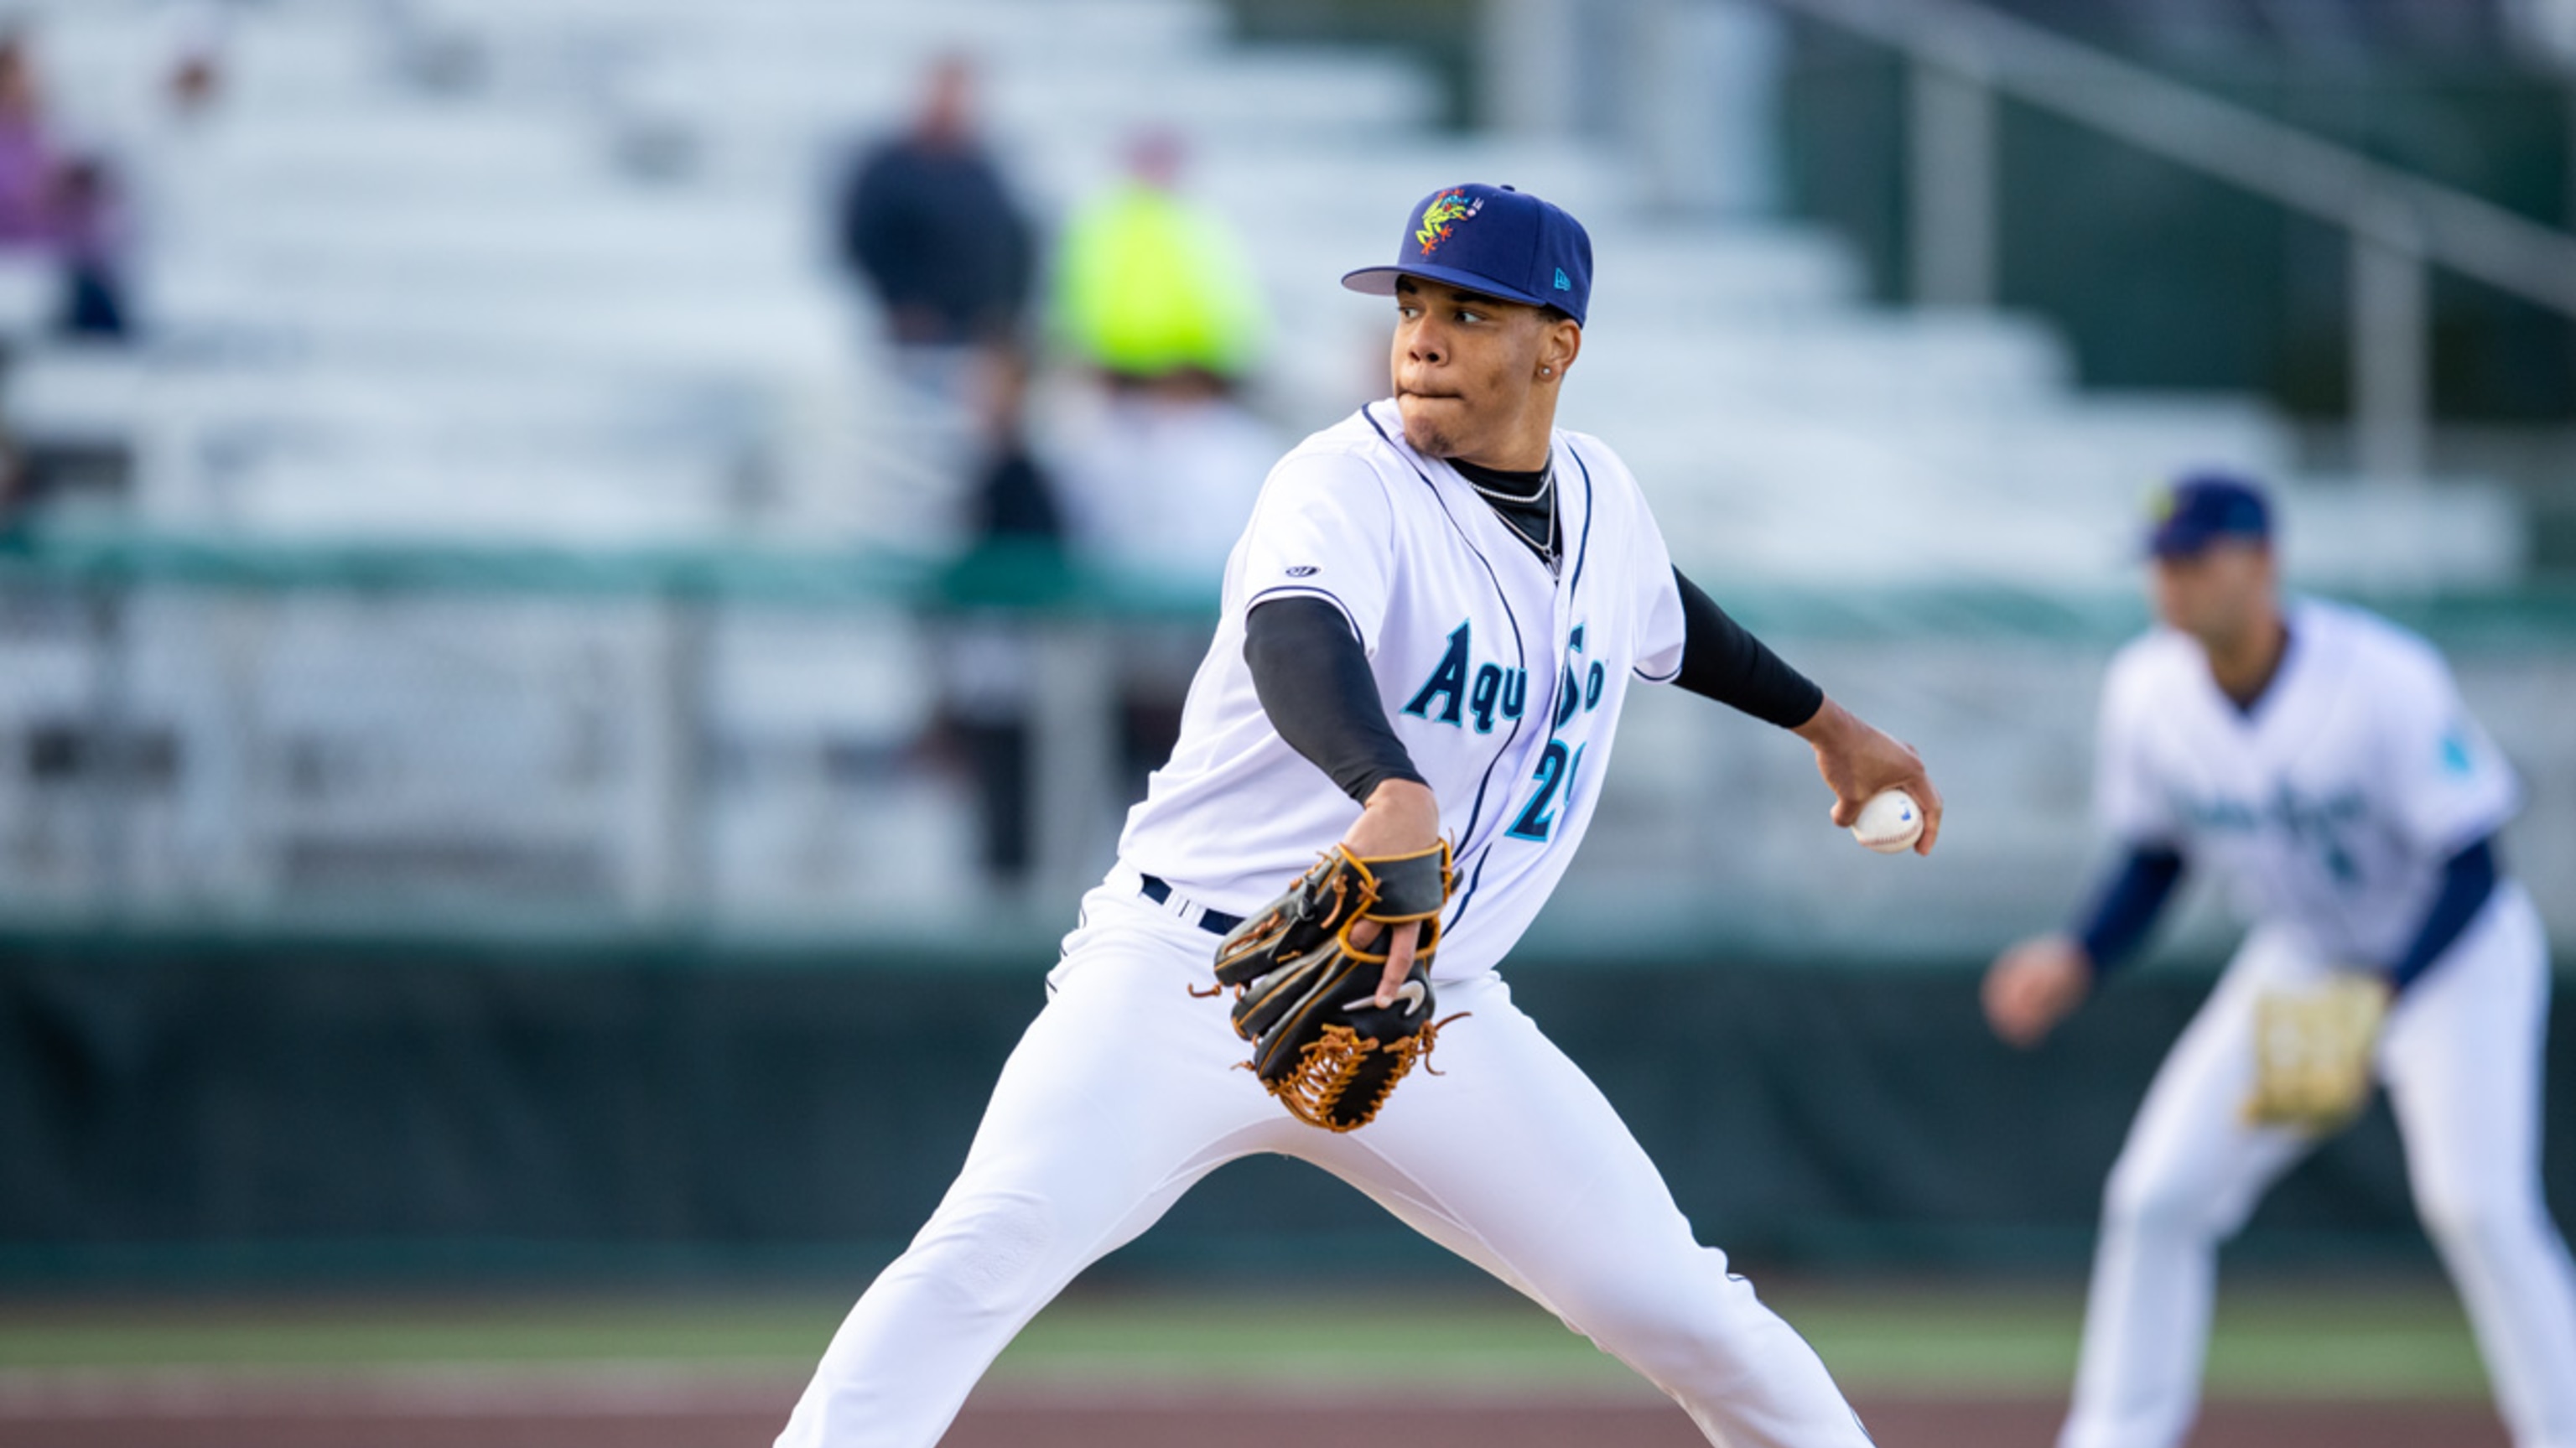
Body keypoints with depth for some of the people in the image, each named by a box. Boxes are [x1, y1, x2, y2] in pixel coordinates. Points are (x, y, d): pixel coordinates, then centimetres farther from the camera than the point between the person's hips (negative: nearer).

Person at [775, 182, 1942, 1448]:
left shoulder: (1598, 494, 7)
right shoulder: (1348, 485, -14)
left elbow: (1662, 616, 33)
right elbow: (1296, 639, -38)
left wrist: (1826, 723, 43)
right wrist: (1395, 791, -59)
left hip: (1432, 1017, 5)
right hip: (1192, 981, -5)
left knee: (1680, 1308, -1)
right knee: (996, 1241, -27)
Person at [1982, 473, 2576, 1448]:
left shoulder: (2384, 679, -28)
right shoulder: (2148, 692, -11)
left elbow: (2469, 867, -23)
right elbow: (2156, 857, 4)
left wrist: (2383, 995, -37)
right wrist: (2080, 960, -14)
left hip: (2452, 955, -5)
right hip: (2300, 958, 5)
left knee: (2477, 1202, -22)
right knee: (2156, 1196, -2)